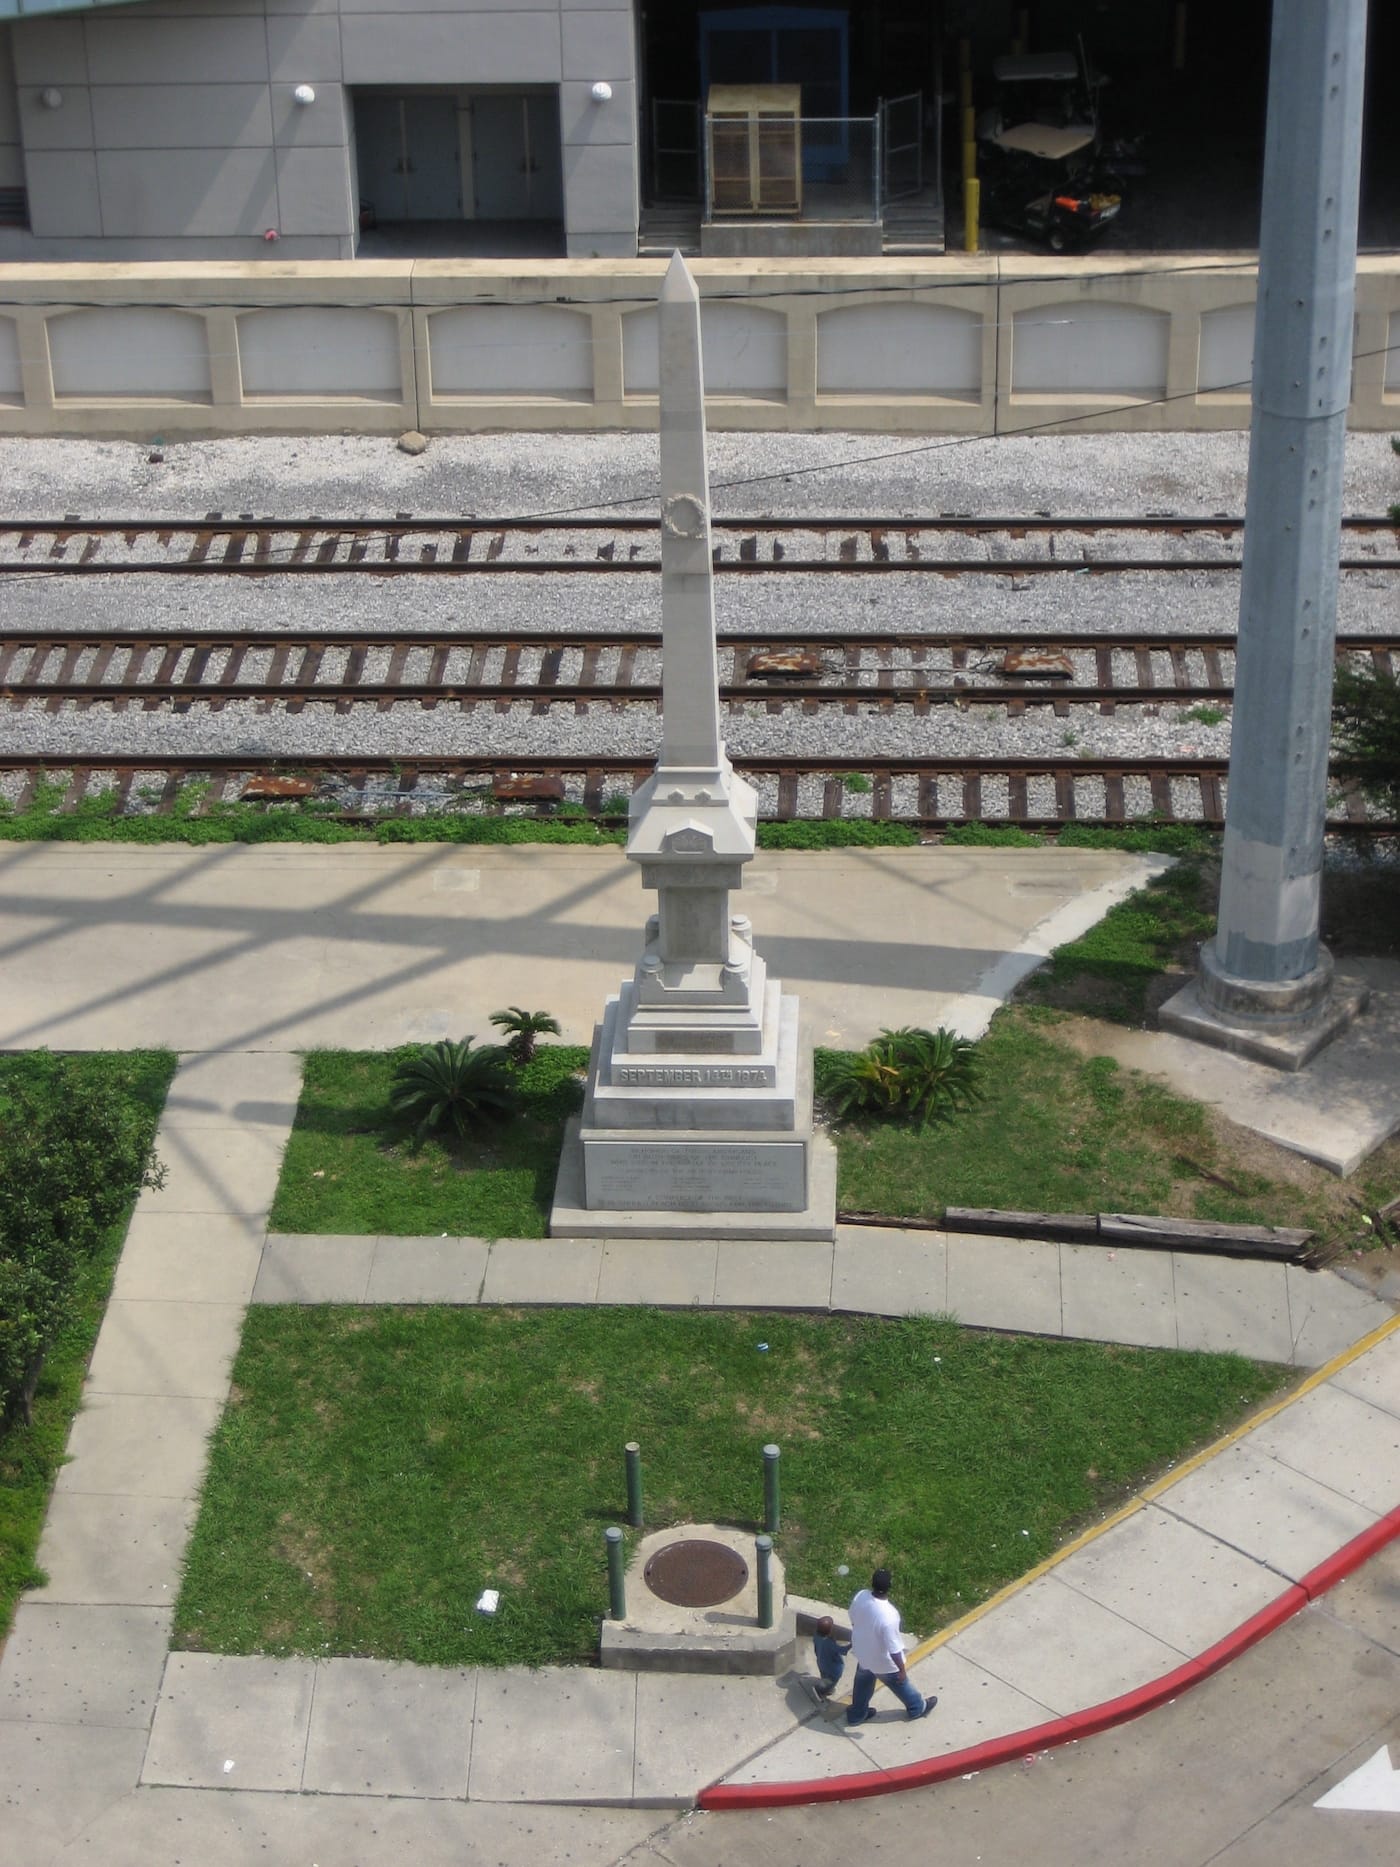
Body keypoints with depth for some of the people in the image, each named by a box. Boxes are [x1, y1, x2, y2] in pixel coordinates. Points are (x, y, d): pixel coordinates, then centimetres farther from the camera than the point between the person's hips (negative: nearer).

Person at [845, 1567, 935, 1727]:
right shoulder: (888, 1616, -43)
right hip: (883, 1662, -5)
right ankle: (918, 1708, 53)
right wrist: (902, 1670, -13)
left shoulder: (860, 1596, -24)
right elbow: (894, 1649, -30)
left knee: (863, 1683, 32)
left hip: (862, 1653, 5)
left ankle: (857, 1714, 54)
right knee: (900, 1684, 25)